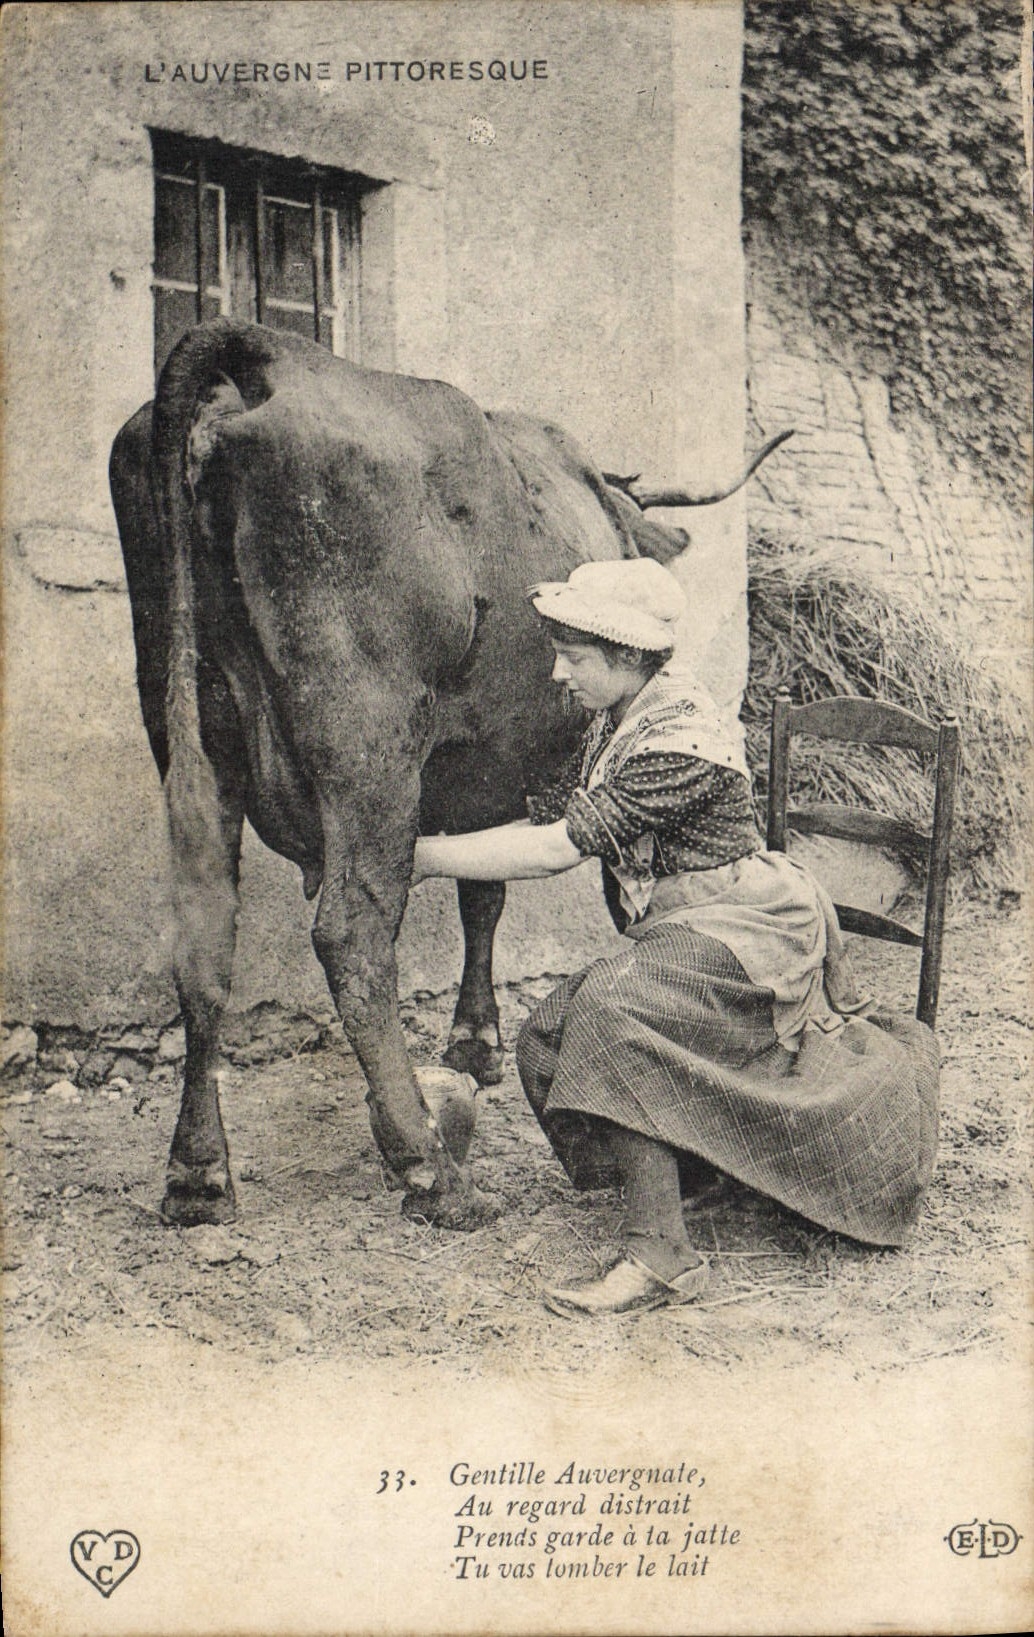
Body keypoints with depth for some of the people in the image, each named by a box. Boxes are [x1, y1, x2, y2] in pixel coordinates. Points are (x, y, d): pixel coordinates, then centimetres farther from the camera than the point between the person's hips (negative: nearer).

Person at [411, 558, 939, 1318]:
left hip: (744, 934, -9)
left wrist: (426, 856, -20)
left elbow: (559, 849, -27)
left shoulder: (685, 742, -24)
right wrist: (421, 853, -4)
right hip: (684, 938, 9)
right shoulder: (616, 725, 6)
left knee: (611, 1008, -33)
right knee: (548, 1043, -5)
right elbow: (541, 822, 6)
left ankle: (663, 1258, -27)